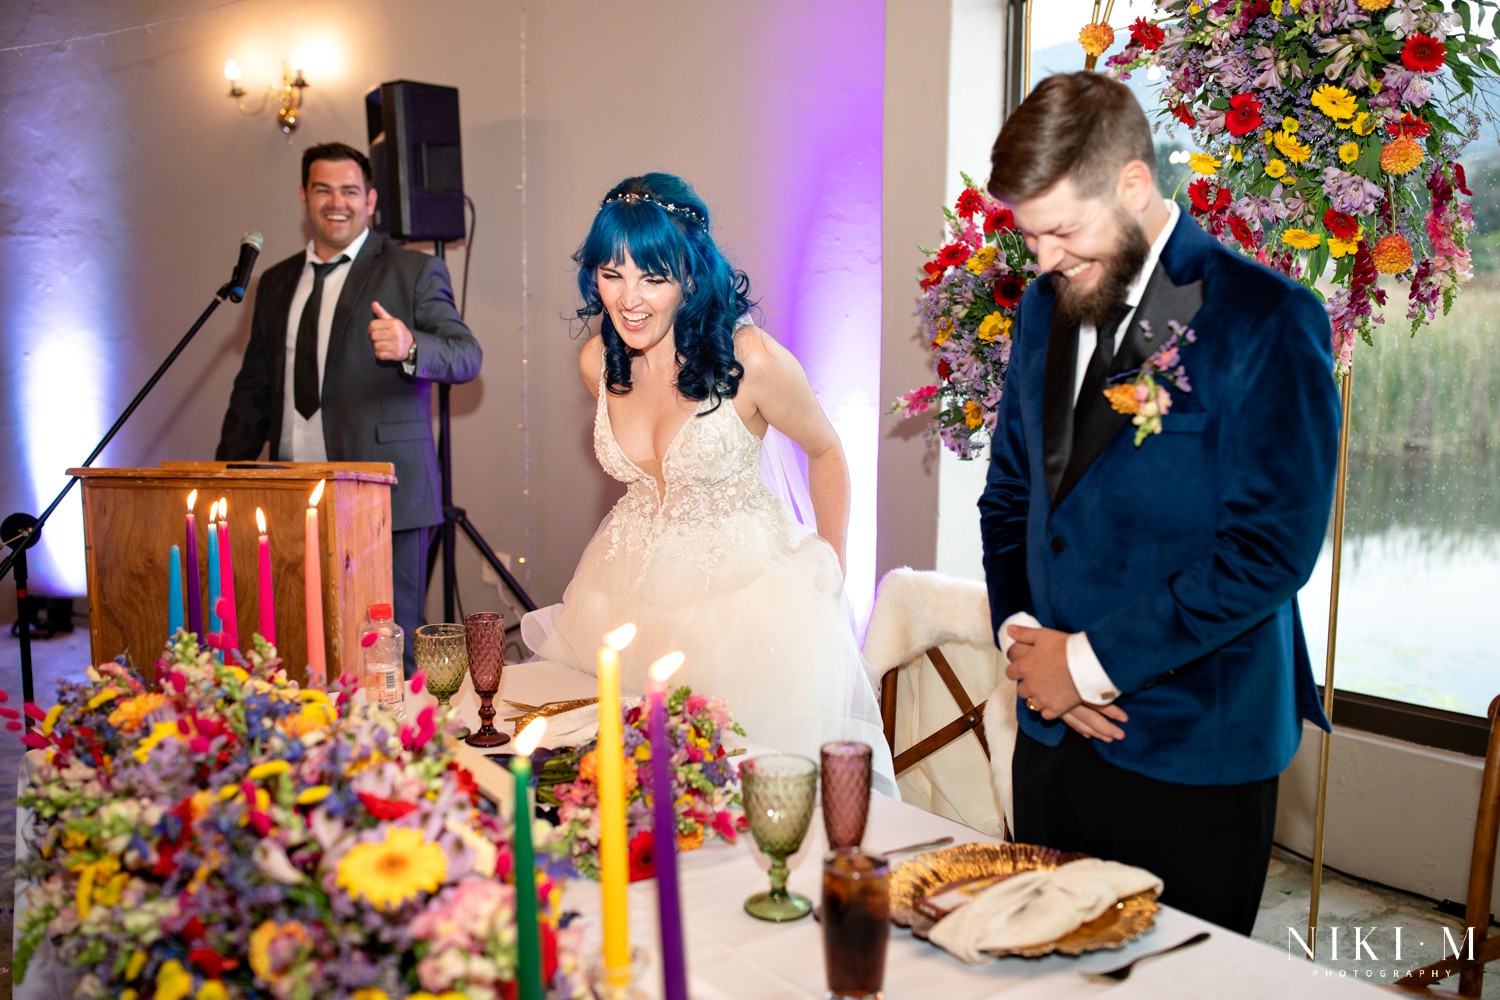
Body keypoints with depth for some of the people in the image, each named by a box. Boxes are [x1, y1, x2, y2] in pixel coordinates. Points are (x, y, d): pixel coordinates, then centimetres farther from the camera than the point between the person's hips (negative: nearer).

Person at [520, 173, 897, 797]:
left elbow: (827, 453, -5)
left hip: (742, 592, -4)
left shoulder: (751, 359, -22)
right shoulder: (597, 361, -5)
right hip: (633, 591, 5)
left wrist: (831, 574, 0)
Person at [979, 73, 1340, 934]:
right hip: (1053, 730, 6)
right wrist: (1020, 632, -2)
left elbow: (1272, 547, -18)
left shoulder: (1266, 320, -13)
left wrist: (1092, 661, -15)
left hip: (1194, 753, -6)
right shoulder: (1047, 306, 7)